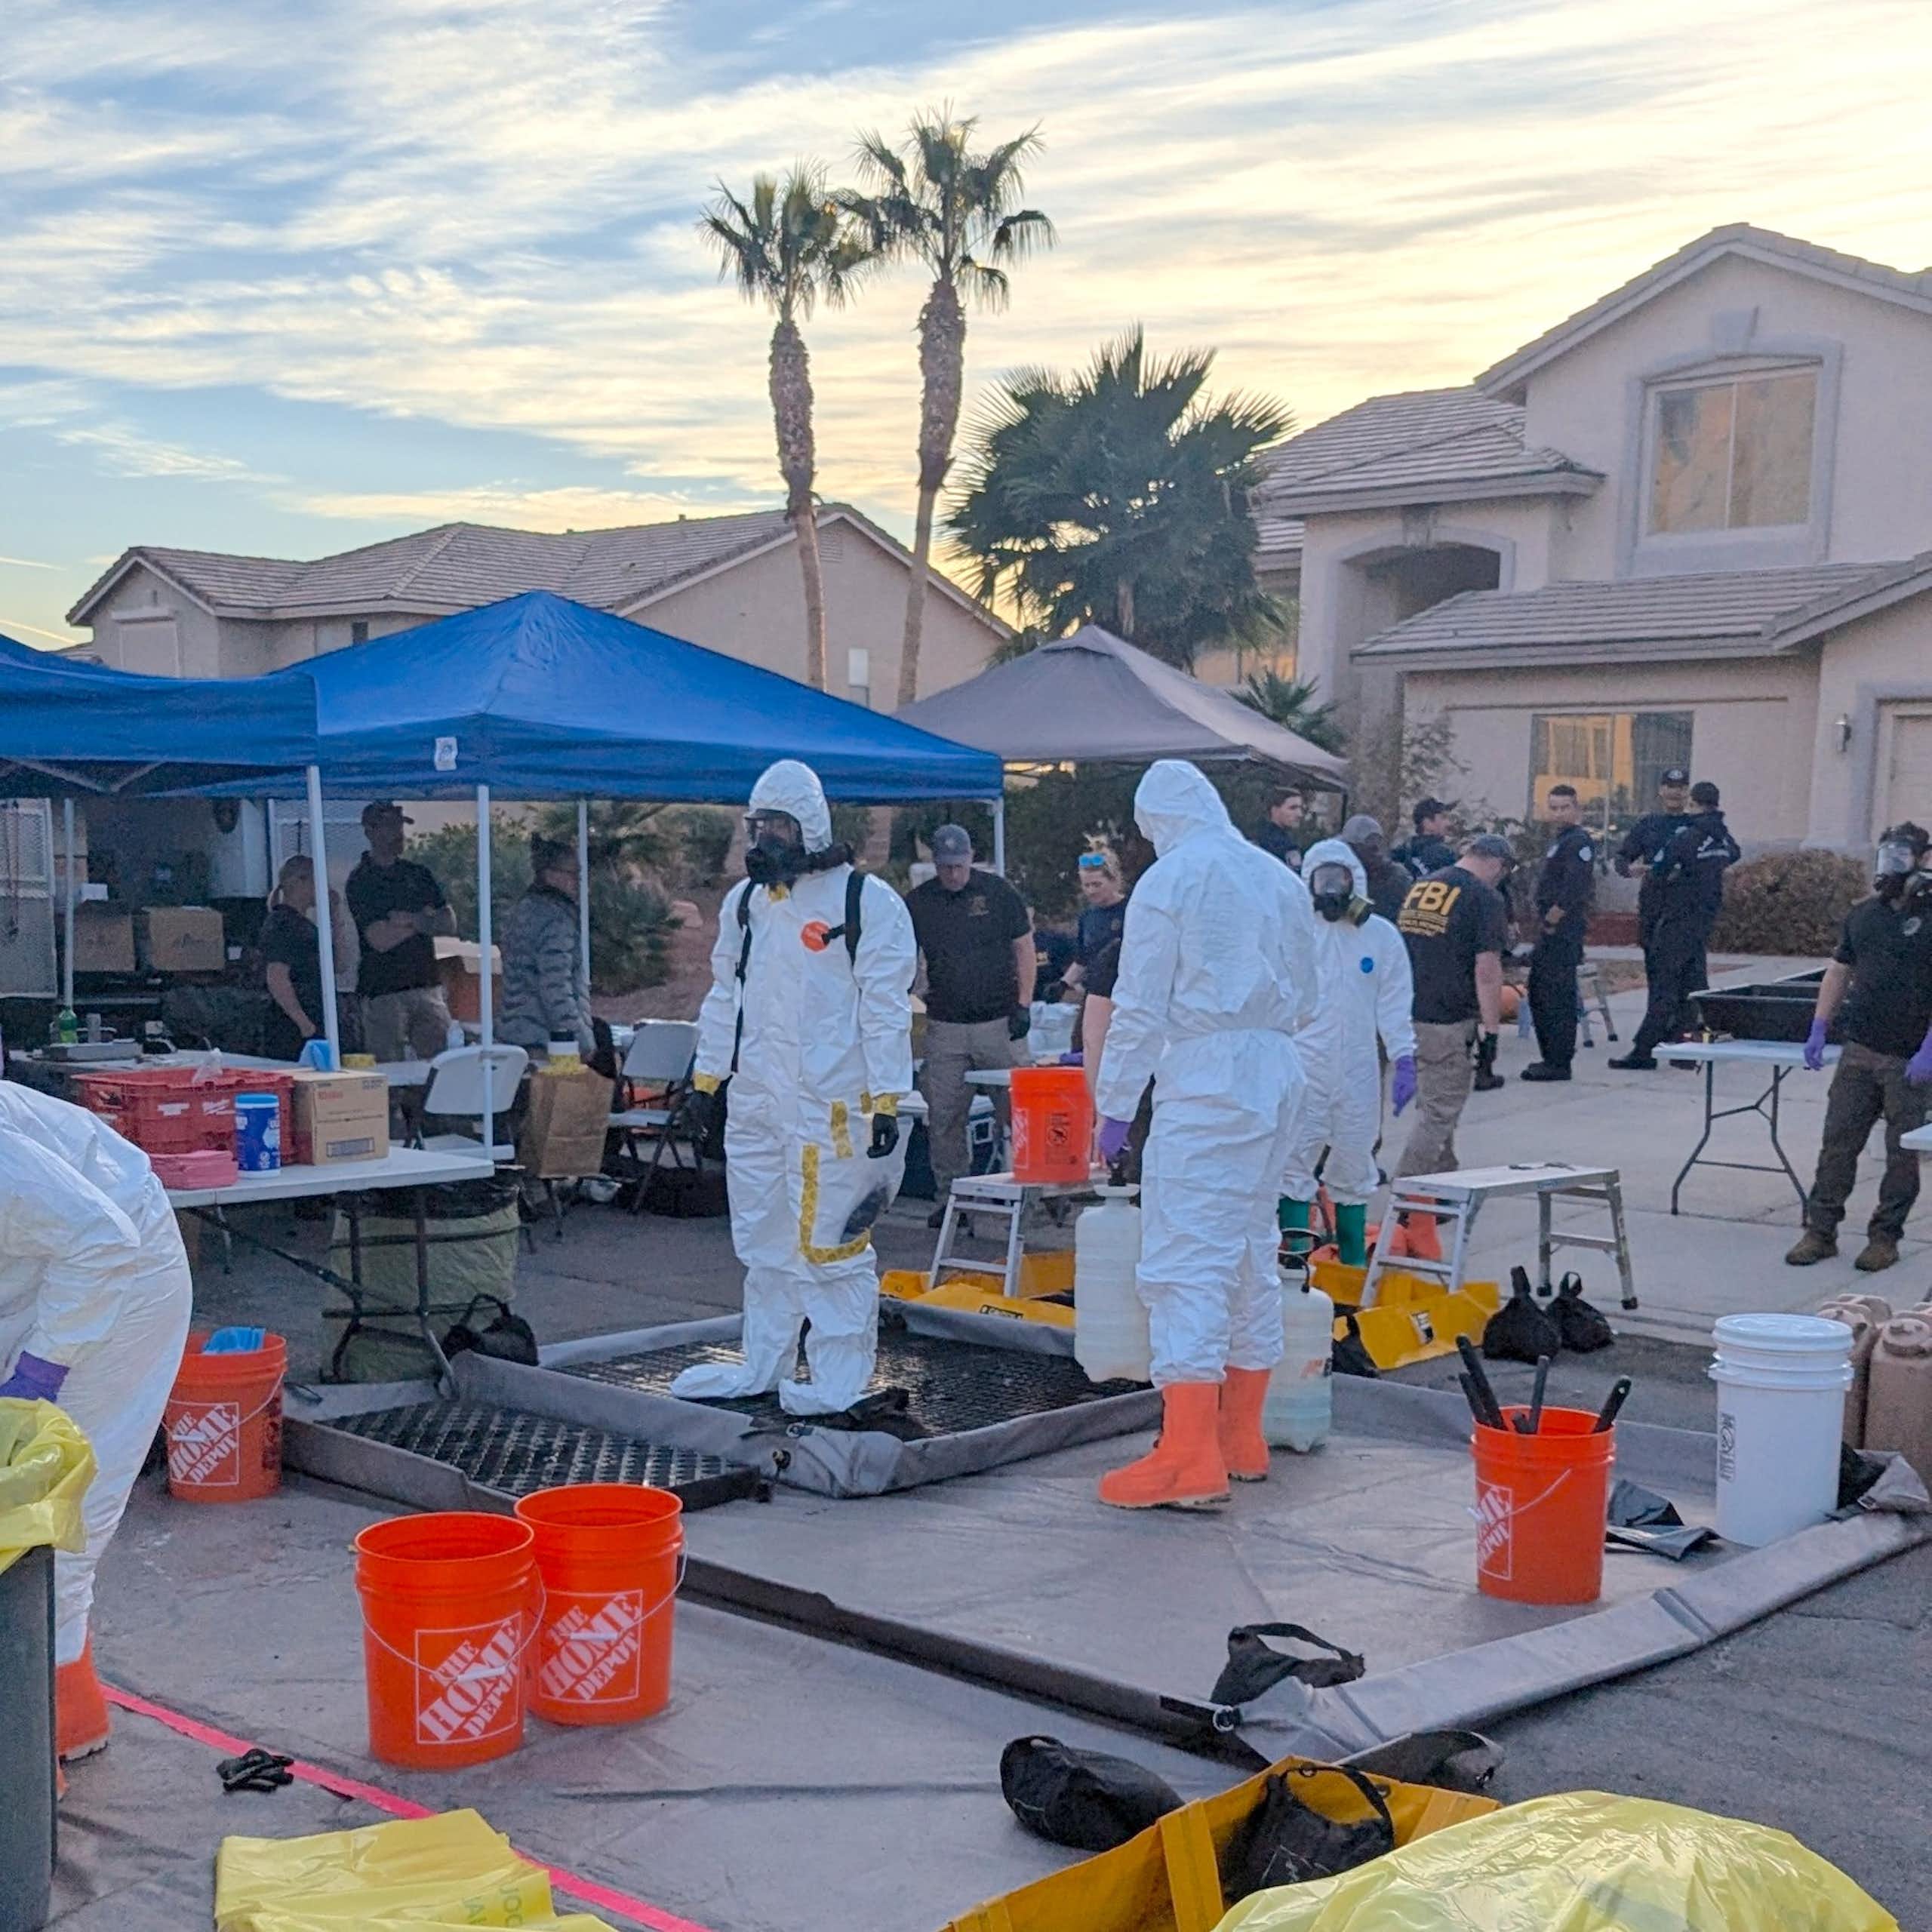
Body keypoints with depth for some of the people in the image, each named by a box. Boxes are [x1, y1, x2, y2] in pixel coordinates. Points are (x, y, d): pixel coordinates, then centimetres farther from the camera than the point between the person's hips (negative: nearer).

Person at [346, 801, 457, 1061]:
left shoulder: (418, 873, 14)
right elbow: (380, 940, -13)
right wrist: (425, 920, -1)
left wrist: (410, 920, -11)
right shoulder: (360, 881, -3)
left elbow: (449, 924, 6)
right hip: (384, 993, -5)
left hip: (426, 986, 5)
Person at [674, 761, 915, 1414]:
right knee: (763, 1242, 16)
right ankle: (763, 1367, 28)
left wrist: (886, 1103, -13)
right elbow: (725, 995, 21)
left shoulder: (866, 901, -8)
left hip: (830, 1108, -7)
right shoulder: (745, 900, 14)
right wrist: (705, 1080, 18)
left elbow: (885, 1008, -10)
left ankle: (838, 1382, 7)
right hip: (754, 1103, 7)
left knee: (829, 1244, -3)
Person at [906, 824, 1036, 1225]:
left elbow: (1024, 949, 7)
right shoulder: (918, 903, 6)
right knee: (943, 1117, 2)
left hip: (999, 1023, -2)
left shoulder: (997, 892, 2)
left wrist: (1024, 1005, 0)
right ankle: (950, 1196, 11)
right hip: (945, 1028, 2)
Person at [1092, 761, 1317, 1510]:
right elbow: (1304, 996, 19)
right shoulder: (1281, 879, 13)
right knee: (1252, 1250, 16)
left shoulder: (1167, 881, -7)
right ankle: (1241, 1437, 24)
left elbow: (1140, 1007, -8)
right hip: (1278, 1074, 8)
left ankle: (1189, 1456, -14)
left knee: (1186, 1258, -8)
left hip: (1205, 1082, -8)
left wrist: (1115, 1104, -2)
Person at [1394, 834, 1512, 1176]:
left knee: (1432, 1108, 20)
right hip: (1448, 1023, -8)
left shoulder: (1418, 887, 15)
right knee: (1439, 1114, -1)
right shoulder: (1485, 897, -9)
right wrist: (1491, 1031, -11)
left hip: (1406, 1019, 8)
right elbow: (1486, 971, -15)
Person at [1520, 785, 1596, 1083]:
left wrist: (1552, 918, -16)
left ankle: (1559, 1063, -5)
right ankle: (1551, 1057, 23)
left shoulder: (1579, 841, -12)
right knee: (1537, 990, 16)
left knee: (1558, 995, -8)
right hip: (1551, 930, 11)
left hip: (1564, 931, -11)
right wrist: (1545, 921, 14)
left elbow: (1575, 887, -23)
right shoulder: (1559, 841, 20)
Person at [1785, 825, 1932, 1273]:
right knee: (1838, 1143, 4)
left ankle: (1885, 1237, 15)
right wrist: (1819, 1029, 10)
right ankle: (1820, 1231, 10)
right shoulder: (1863, 914, 10)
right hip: (1859, 1051, 5)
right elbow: (1839, 972, 18)